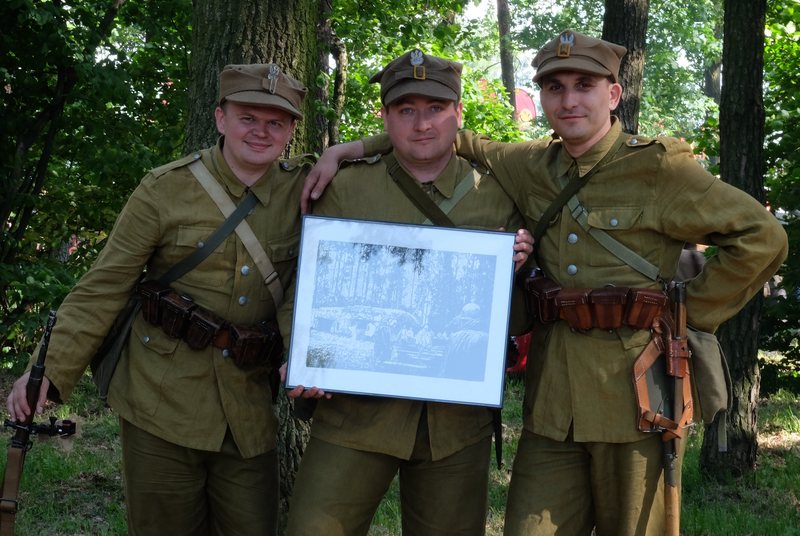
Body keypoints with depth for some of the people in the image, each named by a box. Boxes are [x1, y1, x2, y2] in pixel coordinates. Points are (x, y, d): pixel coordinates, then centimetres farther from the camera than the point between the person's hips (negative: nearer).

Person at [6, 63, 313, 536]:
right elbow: (104, 288, -4)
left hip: (249, 418, 2)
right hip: (162, 406, -2)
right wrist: (52, 371, -11)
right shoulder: (167, 189, -5)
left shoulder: (303, 188, 2)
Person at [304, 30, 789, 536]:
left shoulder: (658, 166, -6)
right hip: (553, 397, 4)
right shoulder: (532, 167, 9)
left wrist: (691, 311, -6)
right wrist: (355, 148, 9)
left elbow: (763, 237, -5)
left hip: (634, 391, -4)